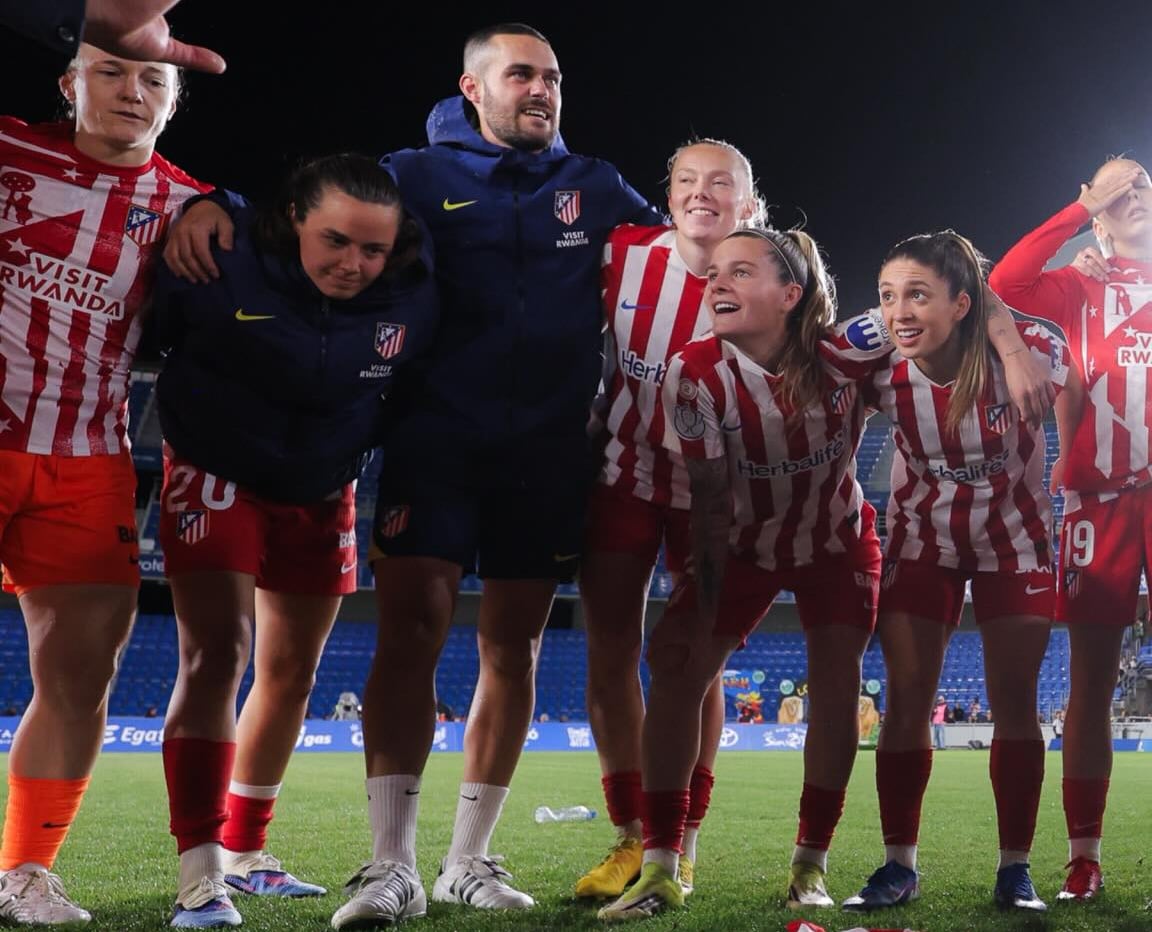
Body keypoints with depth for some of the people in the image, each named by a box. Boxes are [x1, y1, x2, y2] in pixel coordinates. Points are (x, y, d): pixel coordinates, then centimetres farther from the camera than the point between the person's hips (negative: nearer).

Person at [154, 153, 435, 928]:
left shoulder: (414, 294, -16)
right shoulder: (221, 258, -26)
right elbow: (150, 332, -11)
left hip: (322, 495, 4)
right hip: (219, 476, -4)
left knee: (292, 674, 11)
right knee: (217, 657, -16)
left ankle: (244, 851, 28)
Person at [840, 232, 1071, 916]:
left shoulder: (1030, 349, -25)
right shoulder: (881, 366, -20)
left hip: (1017, 538, -1)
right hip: (923, 538, 2)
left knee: (1015, 701, -1)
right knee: (908, 697, -2)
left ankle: (1015, 868, 10)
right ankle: (900, 865, 8)